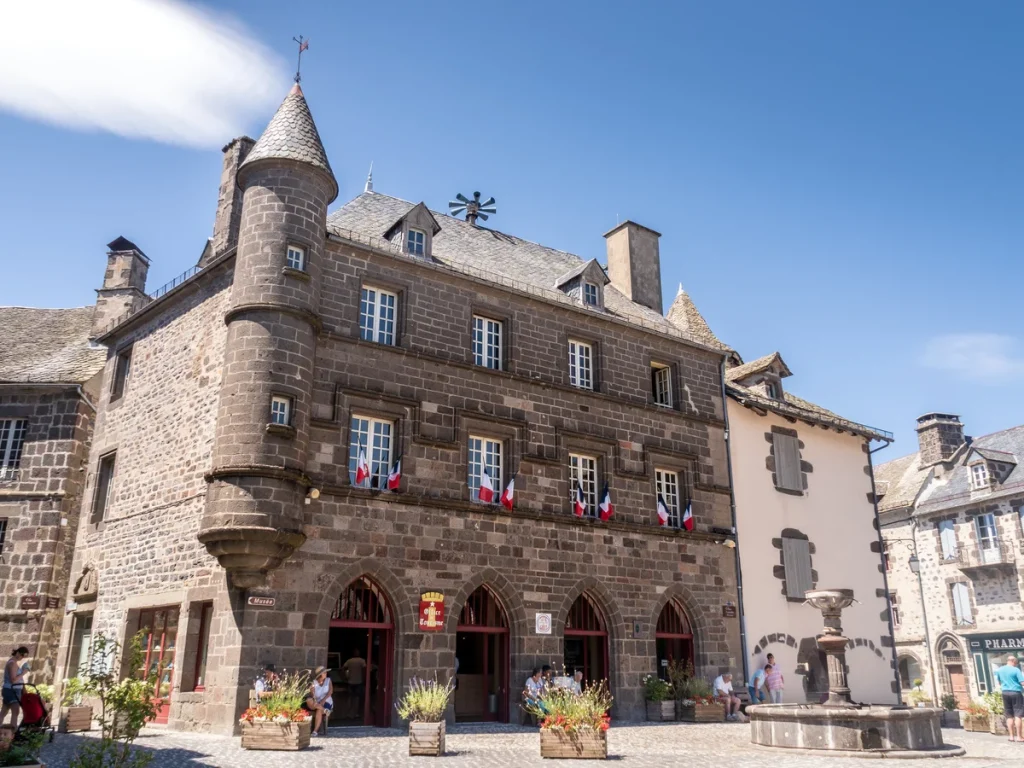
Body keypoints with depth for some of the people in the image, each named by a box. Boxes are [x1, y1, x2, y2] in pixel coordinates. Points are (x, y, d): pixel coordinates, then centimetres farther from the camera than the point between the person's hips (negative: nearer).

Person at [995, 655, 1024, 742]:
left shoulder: (999, 670, 9)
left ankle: (1011, 736, 10)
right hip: (1016, 692, -5)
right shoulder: (1016, 670, -9)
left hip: (1005, 693, 5)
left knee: (1009, 716, 10)